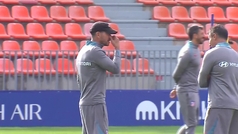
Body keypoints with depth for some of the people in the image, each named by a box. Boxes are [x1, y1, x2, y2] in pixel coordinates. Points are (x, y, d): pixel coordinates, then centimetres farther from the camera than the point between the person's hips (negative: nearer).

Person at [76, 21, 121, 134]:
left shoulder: (83, 51, 16)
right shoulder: (96, 51, -14)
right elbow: (115, 69, -17)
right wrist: (117, 49, -6)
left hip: (84, 103, 10)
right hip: (95, 103, -10)